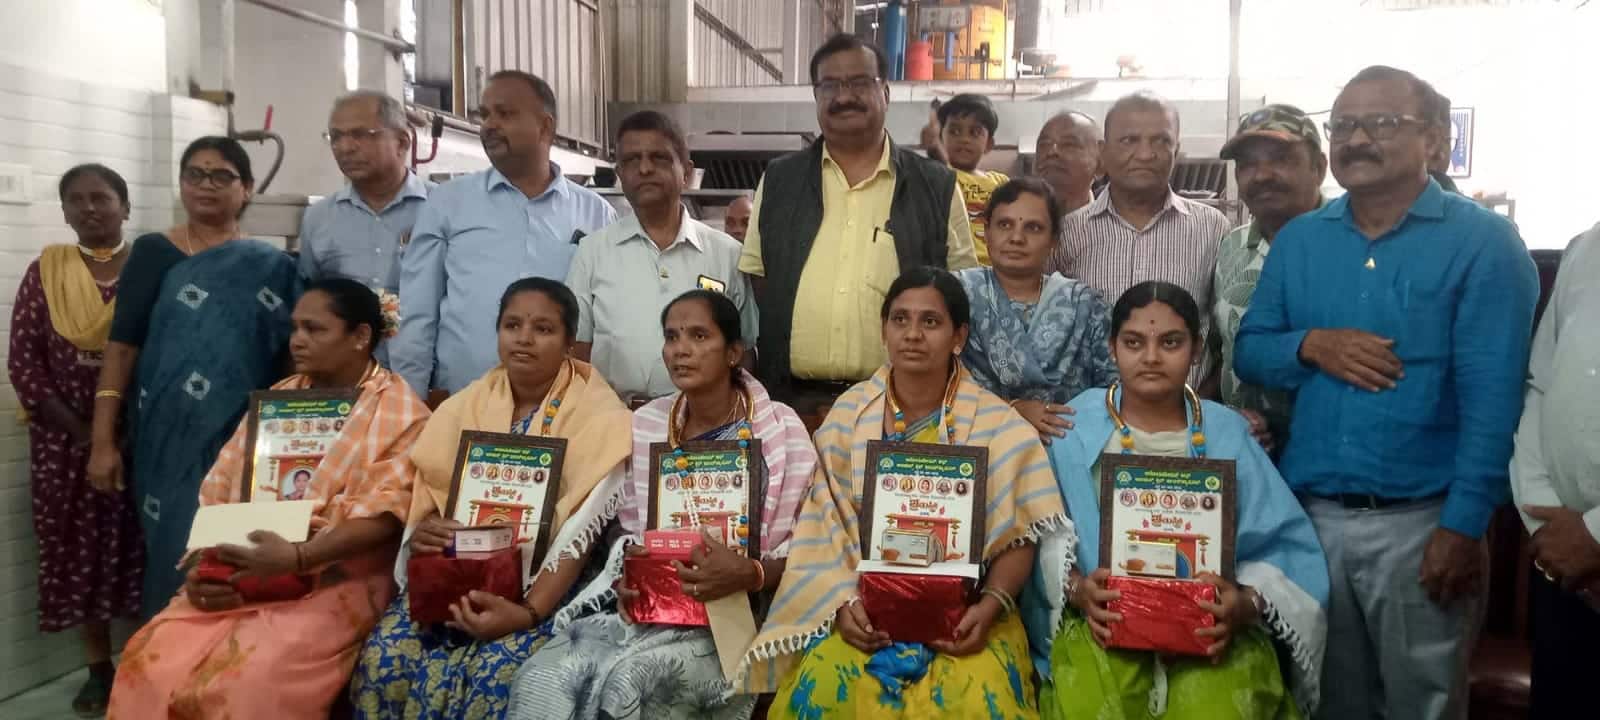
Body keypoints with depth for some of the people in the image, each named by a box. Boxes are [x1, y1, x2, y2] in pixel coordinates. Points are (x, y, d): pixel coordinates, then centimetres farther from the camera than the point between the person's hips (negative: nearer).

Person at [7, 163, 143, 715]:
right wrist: (80, 430, -8)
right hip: (66, 438, 2)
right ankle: (99, 668, 18)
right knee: (78, 548, 5)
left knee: (140, 546, 0)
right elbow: (23, 362, 1)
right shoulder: (45, 272, 3)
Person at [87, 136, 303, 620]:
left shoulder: (273, 267, 7)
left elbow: (294, 356, 7)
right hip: (171, 442, -1)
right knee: (178, 557, 3)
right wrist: (103, 440, -6)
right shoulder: (154, 253, 3)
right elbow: (122, 346, -1)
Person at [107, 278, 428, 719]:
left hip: (334, 578, -5)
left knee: (251, 683, -27)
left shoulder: (401, 412, -2)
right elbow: (217, 494, 12)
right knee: (152, 661, -15)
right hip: (237, 575, 6)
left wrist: (298, 558, -27)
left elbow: (385, 512, -14)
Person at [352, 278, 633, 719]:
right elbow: (428, 497, 7)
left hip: (545, 586, -4)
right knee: (384, 656, -19)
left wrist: (529, 612, -26)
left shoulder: (599, 416, -6)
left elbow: (579, 534, -15)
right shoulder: (468, 404, 10)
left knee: (494, 673, -29)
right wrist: (420, 533, -17)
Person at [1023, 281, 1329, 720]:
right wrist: (1075, 588, -20)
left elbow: (1283, 545, 4)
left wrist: (1247, 602, -14)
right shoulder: (1076, 427, 3)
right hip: (1102, 624, -1)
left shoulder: (1226, 433, 8)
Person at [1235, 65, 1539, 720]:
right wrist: (1309, 346, -12)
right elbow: (1248, 351, 10)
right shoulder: (1297, 241, 7)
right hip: (1308, 516, 4)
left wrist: (1463, 526, -17)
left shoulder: (1483, 242, -6)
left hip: (1420, 521, -3)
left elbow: (1492, 398, -12)